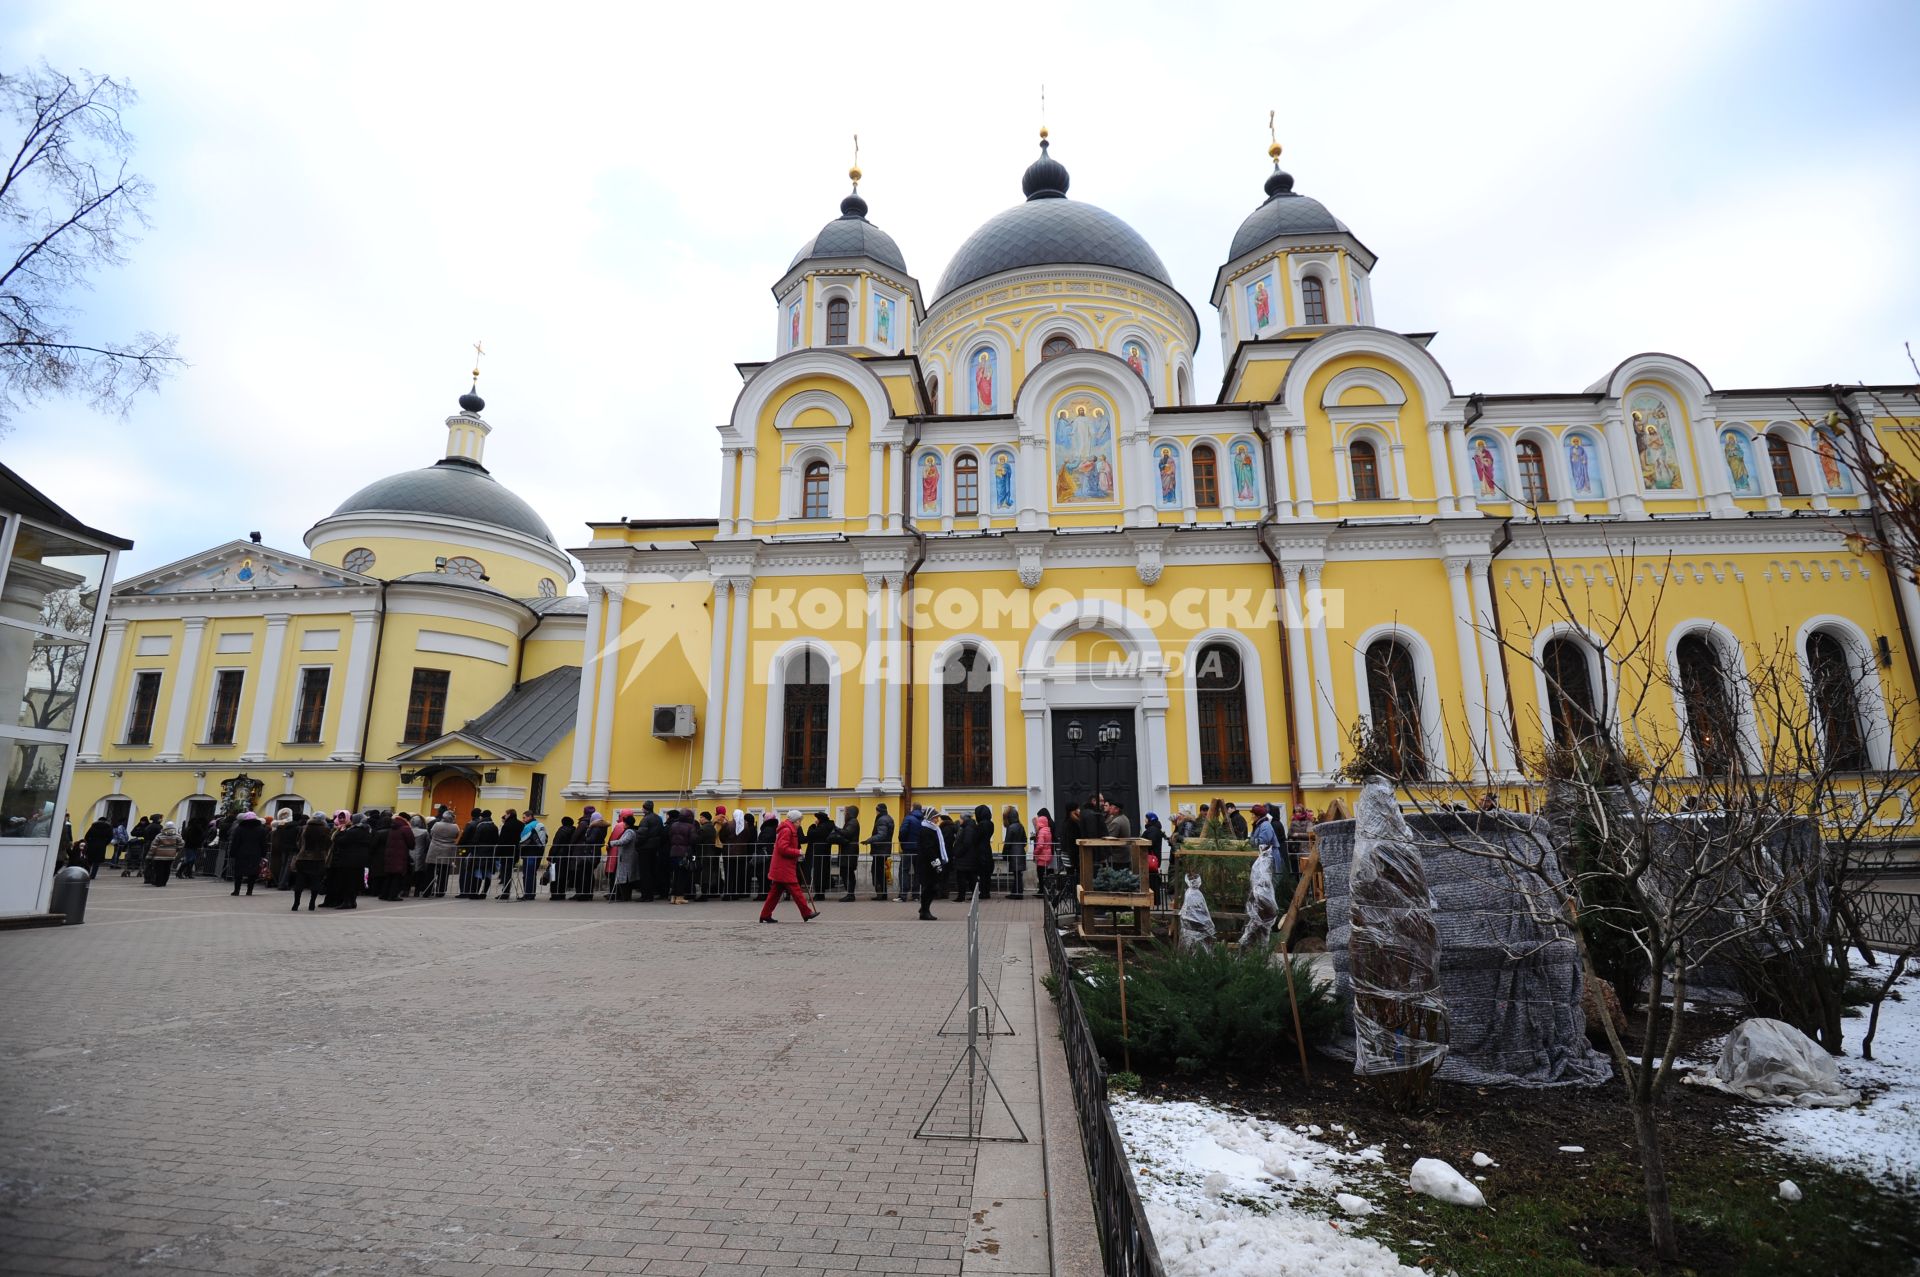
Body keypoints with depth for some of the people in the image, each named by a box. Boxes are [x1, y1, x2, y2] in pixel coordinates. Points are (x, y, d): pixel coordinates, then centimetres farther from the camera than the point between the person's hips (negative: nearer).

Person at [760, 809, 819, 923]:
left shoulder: (789, 830, 18)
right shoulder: (786, 830, -16)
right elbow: (783, 848, -23)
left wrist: (796, 855, 10)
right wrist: (797, 852, -16)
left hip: (780, 869, 11)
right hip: (785, 869, -11)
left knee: (775, 892, 12)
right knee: (796, 890, -6)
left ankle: (765, 915, 15)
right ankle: (807, 913, -2)